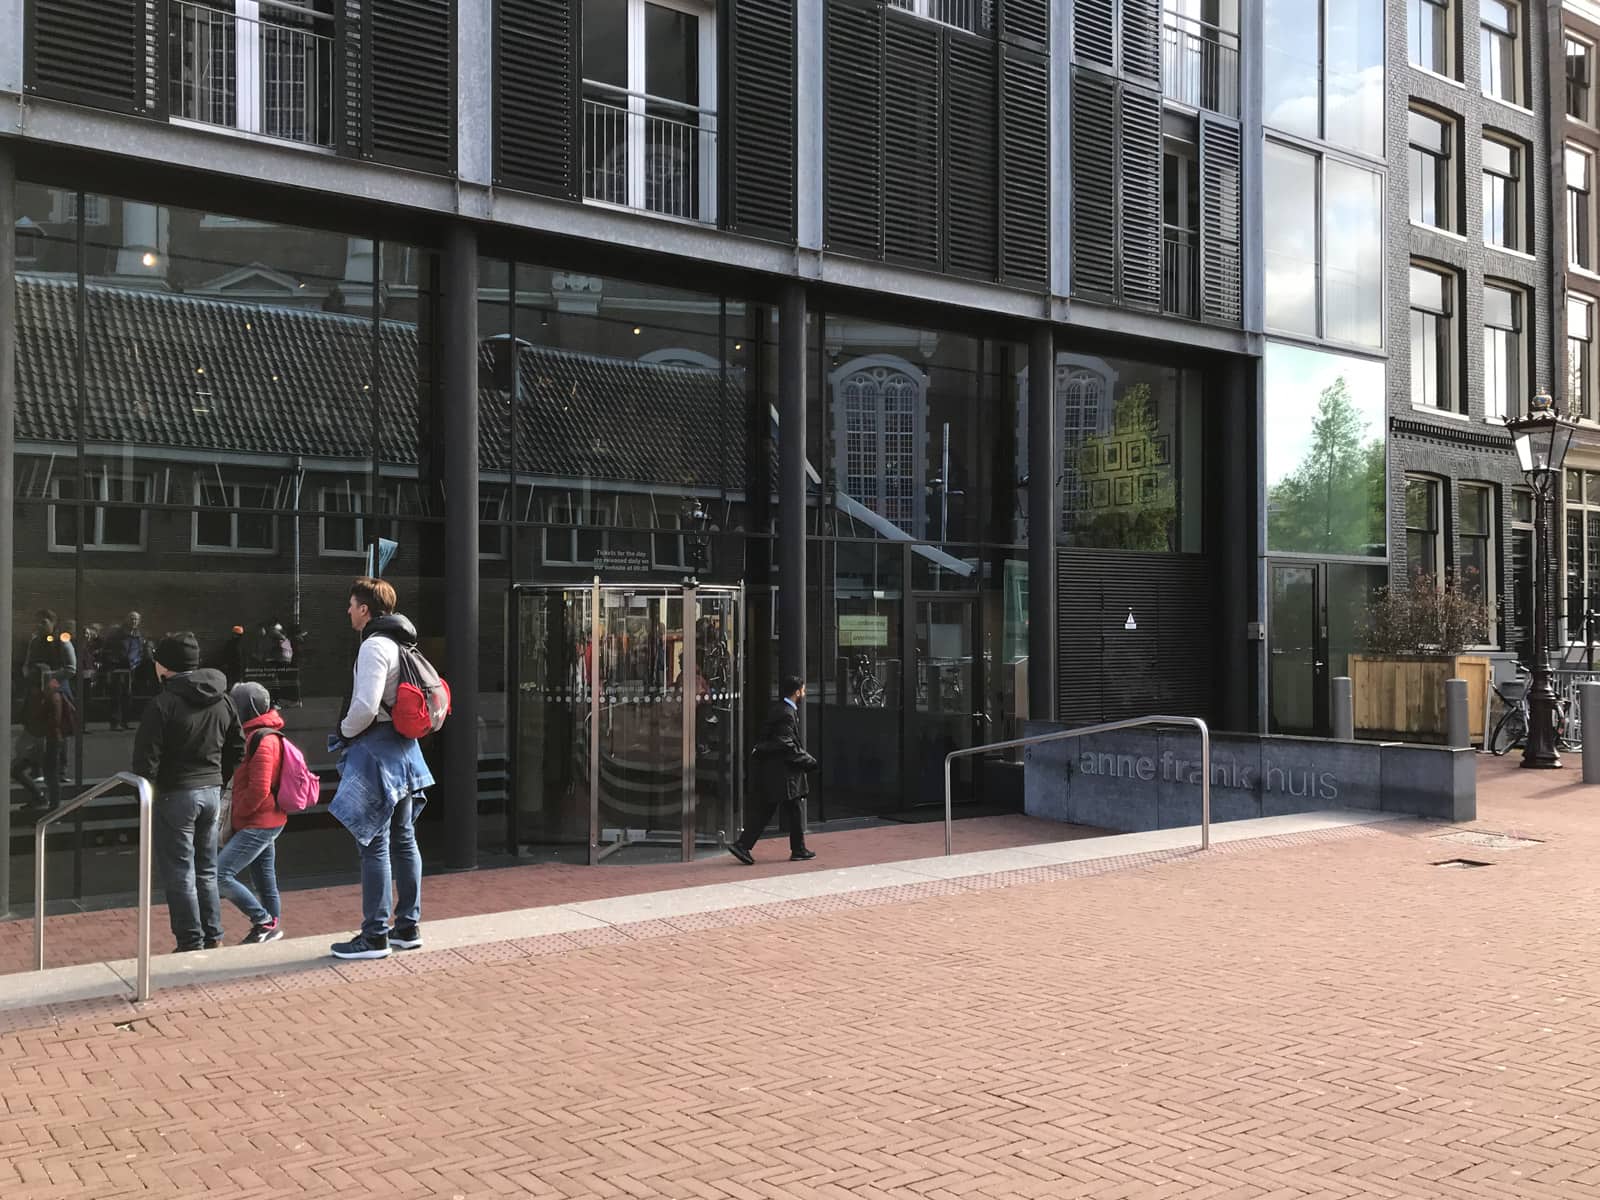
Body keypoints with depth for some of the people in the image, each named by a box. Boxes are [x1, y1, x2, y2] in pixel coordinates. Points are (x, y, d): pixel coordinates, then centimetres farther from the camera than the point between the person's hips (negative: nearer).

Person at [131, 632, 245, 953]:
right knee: (207, 870, 15)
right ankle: (213, 937, 19)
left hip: (175, 794, -6)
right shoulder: (222, 701, 6)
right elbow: (237, 748, 12)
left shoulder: (162, 705, -14)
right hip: (212, 792, 6)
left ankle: (191, 942, 5)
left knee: (179, 873, 2)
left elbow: (146, 759, -16)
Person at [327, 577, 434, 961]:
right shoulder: (399, 644, 14)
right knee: (403, 840, 12)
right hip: (402, 749, 10)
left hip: (376, 751, -10)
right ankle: (408, 927, 18)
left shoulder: (374, 646, -15)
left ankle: (375, 936, -1)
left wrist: (344, 731, -5)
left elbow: (366, 706, -24)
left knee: (375, 845, -5)